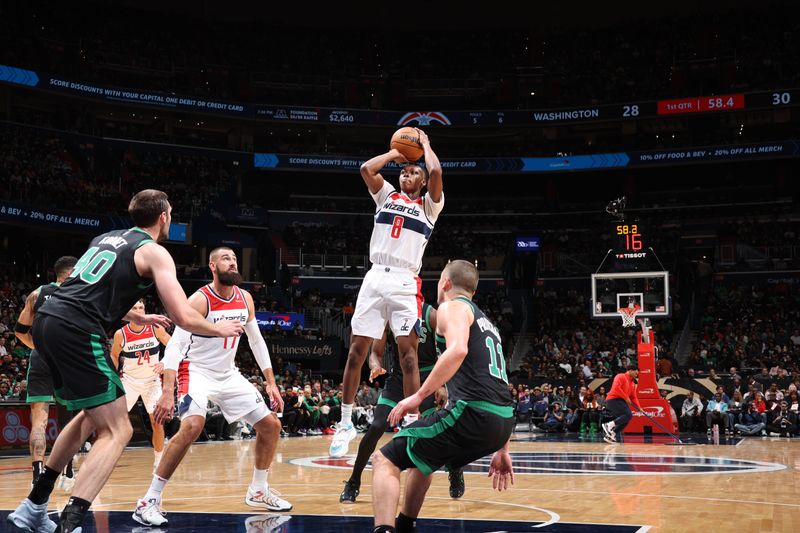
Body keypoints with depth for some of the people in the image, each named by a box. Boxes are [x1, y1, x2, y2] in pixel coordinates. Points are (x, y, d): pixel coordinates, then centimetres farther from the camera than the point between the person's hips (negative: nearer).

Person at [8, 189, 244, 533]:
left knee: (92, 415, 27)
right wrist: (219, 330, 14)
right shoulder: (155, 252, 2)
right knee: (116, 431, -5)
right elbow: (183, 318, -6)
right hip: (77, 332, -8)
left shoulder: (108, 237, 25)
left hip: (46, 321, 9)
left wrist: (139, 319, 48)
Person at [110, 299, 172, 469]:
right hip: (129, 380, 0)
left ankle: (158, 461, 14)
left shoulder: (155, 328, -12)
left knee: (157, 423, -2)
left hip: (152, 380, 0)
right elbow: (114, 355, 7)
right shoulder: (120, 334, -11)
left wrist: (164, 363, -22)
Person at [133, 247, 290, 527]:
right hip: (196, 371, -7)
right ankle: (149, 500, -24)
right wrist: (167, 392, -35)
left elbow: (256, 341, 10)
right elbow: (174, 346, -25)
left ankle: (258, 491, 24)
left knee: (271, 425, 5)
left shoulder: (245, 298, 0)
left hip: (229, 375, 7)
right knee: (192, 427, -32)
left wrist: (271, 382, 6)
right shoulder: (199, 300, -20)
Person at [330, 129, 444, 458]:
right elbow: (366, 168, 2)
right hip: (375, 278, 3)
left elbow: (436, 173, -9)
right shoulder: (387, 195, 18)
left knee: (408, 353, -8)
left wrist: (425, 144, 7)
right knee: (356, 351, 1)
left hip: (405, 284, -3)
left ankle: (412, 425, -6)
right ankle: (345, 423, 9)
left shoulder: (429, 205, 10)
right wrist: (395, 152, 14)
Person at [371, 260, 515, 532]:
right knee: (421, 457, 33)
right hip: (503, 421, 9)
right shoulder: (485, 321, 29)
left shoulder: (452, 307, 4)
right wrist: (502, 449, 30)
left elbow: (458, 349, -20)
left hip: (473, 413, -9)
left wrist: (419, 396, -16)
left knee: (384, 460, -3)